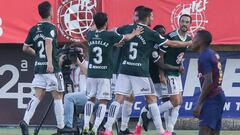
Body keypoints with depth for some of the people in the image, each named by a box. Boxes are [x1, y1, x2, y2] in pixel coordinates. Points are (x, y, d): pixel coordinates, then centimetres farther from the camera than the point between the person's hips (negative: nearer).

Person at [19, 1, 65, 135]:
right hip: (51, 68, -6)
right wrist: (50, 61, -35)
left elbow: (25, 48, 17)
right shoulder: (51, 27, -7)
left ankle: (25, 121, -17)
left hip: (38, 67, 6)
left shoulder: (34, 29, 12)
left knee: (38, 96, 2)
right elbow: (48, 42, -24)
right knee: (58, 96, 4)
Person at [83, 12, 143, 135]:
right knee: (103, 102, -1)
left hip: (91, 73, 4)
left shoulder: (90, 35, 2)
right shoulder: (110, 36, -9)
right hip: (104, 74, -4)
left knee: (90, 99, 17)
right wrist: (134, 33, 28)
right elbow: (127, 37, 7)